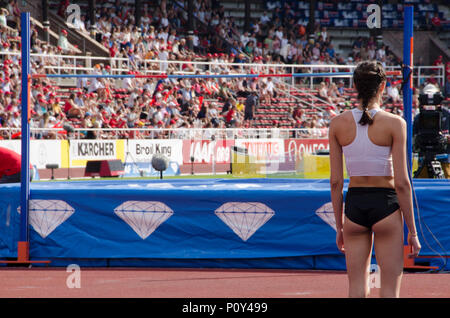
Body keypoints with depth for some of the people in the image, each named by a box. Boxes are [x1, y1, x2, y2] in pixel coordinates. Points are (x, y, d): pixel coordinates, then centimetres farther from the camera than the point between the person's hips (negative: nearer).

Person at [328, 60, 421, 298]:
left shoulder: (338, 124, 0)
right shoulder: (395, 124, -9)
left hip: (354, 205, 3)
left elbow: (335, 182, 2)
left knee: (356, 289, 7)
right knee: (389, 290, 1)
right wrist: (412, 231, -3)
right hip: (386, 205, -3)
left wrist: (339, 226, 11)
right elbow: (402, 183, -10)